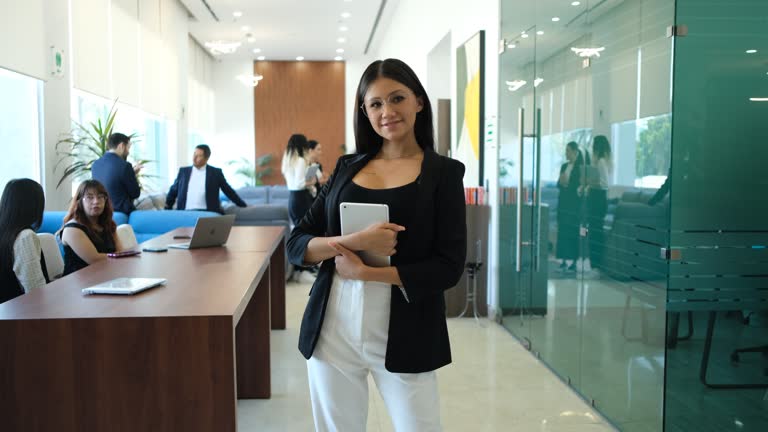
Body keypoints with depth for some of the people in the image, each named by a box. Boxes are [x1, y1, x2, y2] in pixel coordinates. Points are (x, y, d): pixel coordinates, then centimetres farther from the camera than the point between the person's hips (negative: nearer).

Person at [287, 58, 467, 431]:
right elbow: (296, 244, 4)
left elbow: (448, 268, -8)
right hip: (333, 326, 3)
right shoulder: (347, 166, 7)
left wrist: (364, 271, -14)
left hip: (403, 332, -3)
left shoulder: (443, 172, -1)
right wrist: (351, 242, -15)